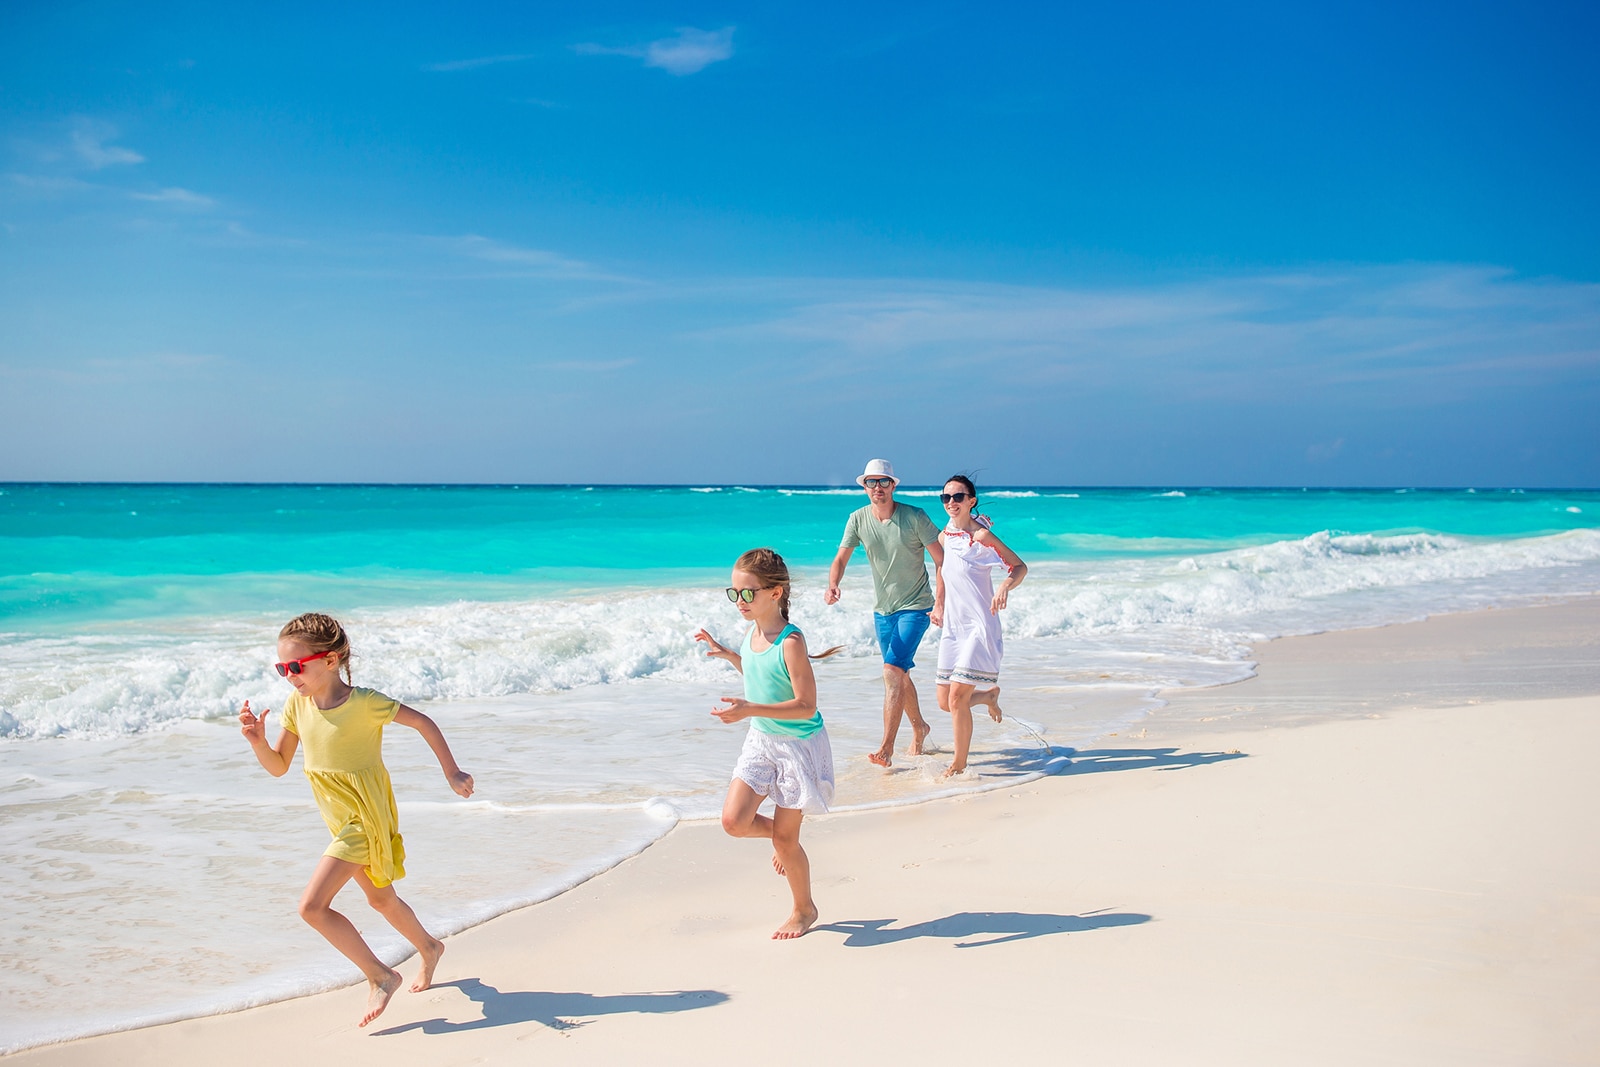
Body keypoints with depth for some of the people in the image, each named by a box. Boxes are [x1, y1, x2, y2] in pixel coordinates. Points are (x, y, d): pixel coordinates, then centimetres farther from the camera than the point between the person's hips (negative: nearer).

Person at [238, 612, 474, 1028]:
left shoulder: (363, 703, -23)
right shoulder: (297, 705, -4)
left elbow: (423, 722, -13)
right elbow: (278, 766, 3)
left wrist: (451, 772, -11)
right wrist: (258, 741, -16)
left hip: (366, 818, -8)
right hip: (342, 821, 8)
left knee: (312, 905, -16)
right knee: (381, 900, 24)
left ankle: (380, 976, -1)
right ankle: (429, 947, 50)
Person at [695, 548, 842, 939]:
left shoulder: (791, 641, -23)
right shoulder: (752, 632, 1)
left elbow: (806, 705, -25)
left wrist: (750, 710, -33)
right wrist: (728, 655, 7)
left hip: (799, 744, -7)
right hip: (761, 741, 7)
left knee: (784, 838, 4)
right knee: (734, 821, -6)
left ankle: (804, 909, 27)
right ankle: (781, 836, 26)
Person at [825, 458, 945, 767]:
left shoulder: (915, 517, -13)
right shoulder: (858, 519, -2)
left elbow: (942, 559, -9)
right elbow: (841, 558, -3)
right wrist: (832, 586, -25)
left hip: (915, 607, -5)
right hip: (882, 609, 5)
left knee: (892, 671, -18)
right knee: (899, 674, 17)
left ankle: (886, 748, -18)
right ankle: (919, 728, 41)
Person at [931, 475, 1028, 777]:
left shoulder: (981, 535, -11)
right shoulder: (943, 537, 8)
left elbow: (1020, 566, -8)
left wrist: (1004, 587, -27)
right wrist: (938, 606, 19)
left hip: (979, 625, -7)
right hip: (952, 625, 7)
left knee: (957, 698, -12)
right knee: (945, 702, 8)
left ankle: (960, 764, 3)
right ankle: (990, 694, 38)